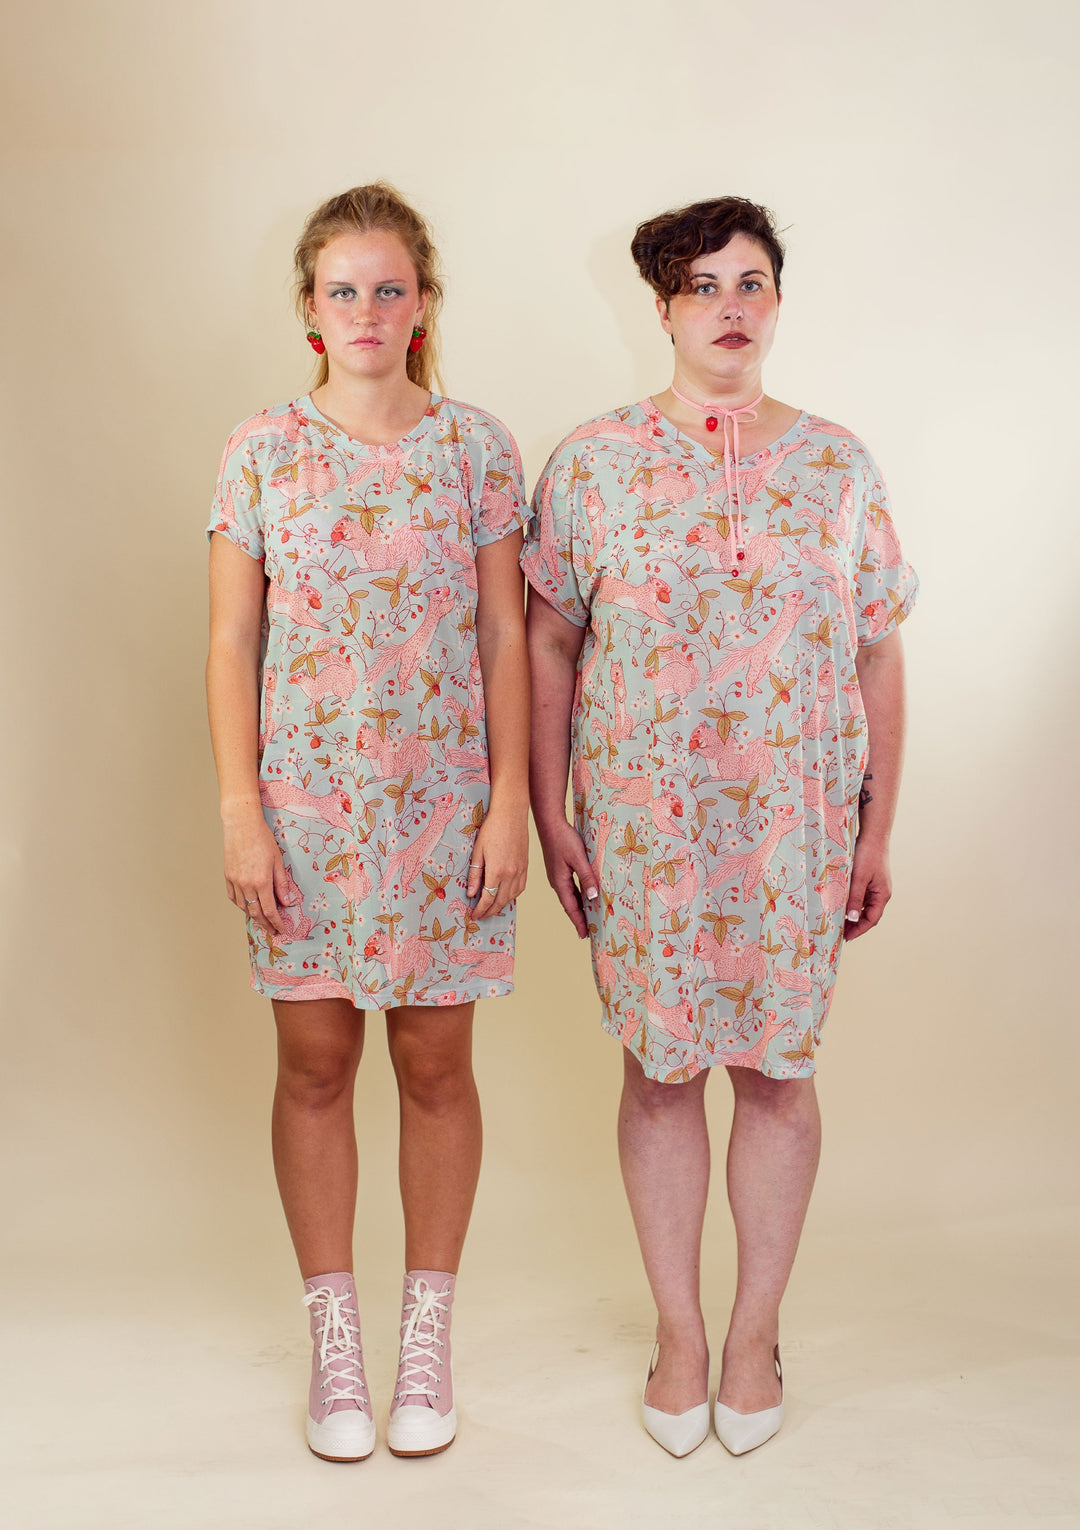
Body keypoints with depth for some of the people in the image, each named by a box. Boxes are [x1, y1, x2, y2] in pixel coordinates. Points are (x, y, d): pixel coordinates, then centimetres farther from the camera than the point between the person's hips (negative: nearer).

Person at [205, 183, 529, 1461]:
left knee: (434, 1066, 8)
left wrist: (511, 803, -4)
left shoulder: (475, 446, 2)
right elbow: (231, 643, 1)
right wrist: (239, 810, -5)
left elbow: (505, 637, 2)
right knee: (314, 1065, 8)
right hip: (303, 804, 0)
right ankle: (334, 1334, 25)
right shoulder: (261, 451, 2)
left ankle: (427, 1332, 26)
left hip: (442, 802, 0)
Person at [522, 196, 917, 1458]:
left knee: (777, 1067, 8)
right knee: (661, 1067, 8)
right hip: (642, 820, -1)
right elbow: (549, 647, 2)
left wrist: (878, 831, 3)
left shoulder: (839, 467, 3)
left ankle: (757, 1327, 28)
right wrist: (548, 816, -2)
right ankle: (677, 1328, 28)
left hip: (797, 828, 1)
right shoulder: (594, 462, 0)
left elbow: (878, 657, 5)